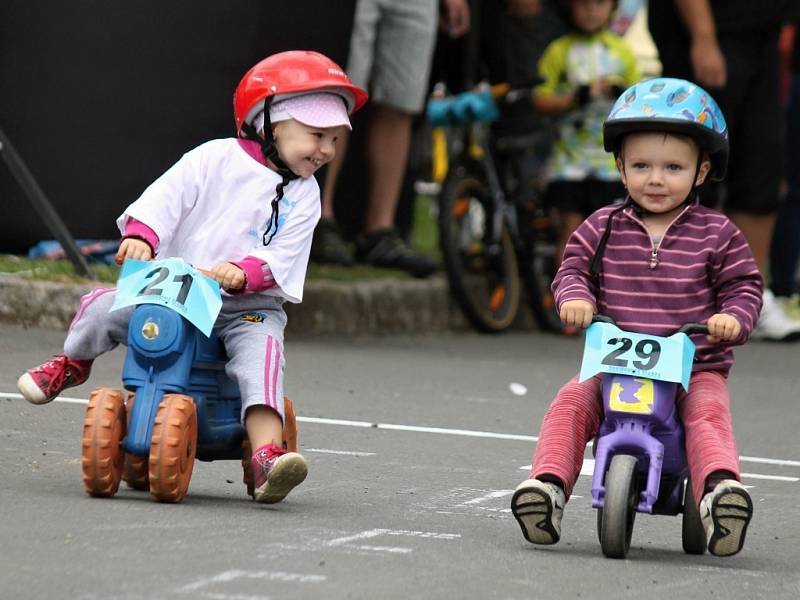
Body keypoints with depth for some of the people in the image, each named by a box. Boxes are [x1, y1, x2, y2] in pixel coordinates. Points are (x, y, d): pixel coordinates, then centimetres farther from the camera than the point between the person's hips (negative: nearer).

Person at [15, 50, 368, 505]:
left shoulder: (304, 195, 4)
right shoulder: (215, 159, 1)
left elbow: (282, 258, -7)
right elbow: (167, 197, -7)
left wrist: (243, 273, -26)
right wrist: (141, 235, -25)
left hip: (248, 304, 0)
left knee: (261, 347, -32)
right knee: (103, 308, -15)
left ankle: (268, 454, -46)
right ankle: (71, 364, 21)